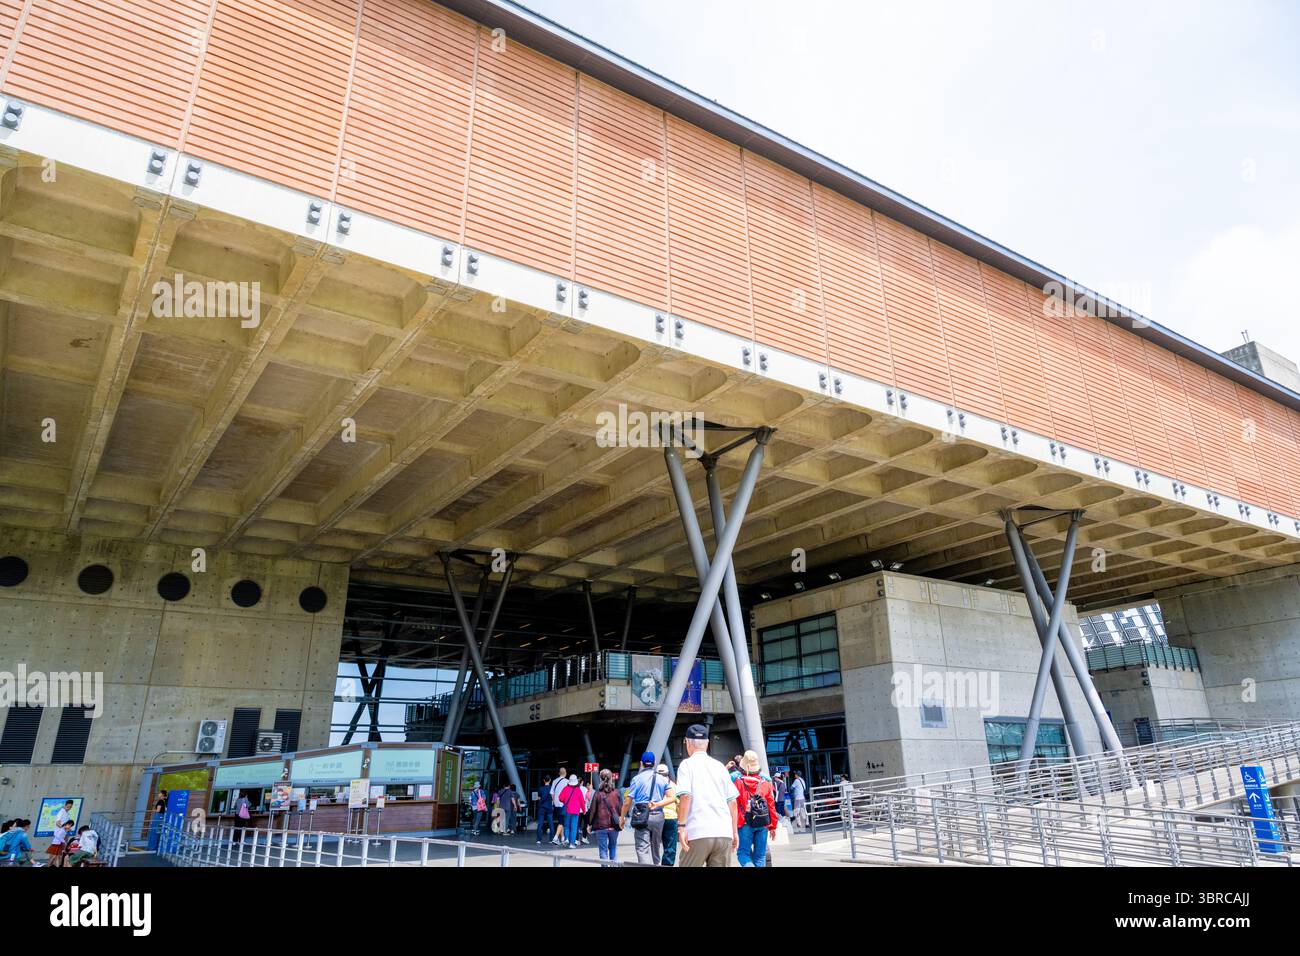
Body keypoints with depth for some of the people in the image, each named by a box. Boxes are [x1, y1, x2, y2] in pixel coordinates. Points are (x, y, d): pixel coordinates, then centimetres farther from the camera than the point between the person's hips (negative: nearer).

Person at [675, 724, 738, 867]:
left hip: (698, 833, -4)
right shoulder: (720, 766, 16)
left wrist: (681, 826, -11)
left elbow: (685, 796, -11)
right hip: (725, 833, 4)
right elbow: (732, 801, 13)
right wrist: (735, 831, 18)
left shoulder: (687, 765, 3)